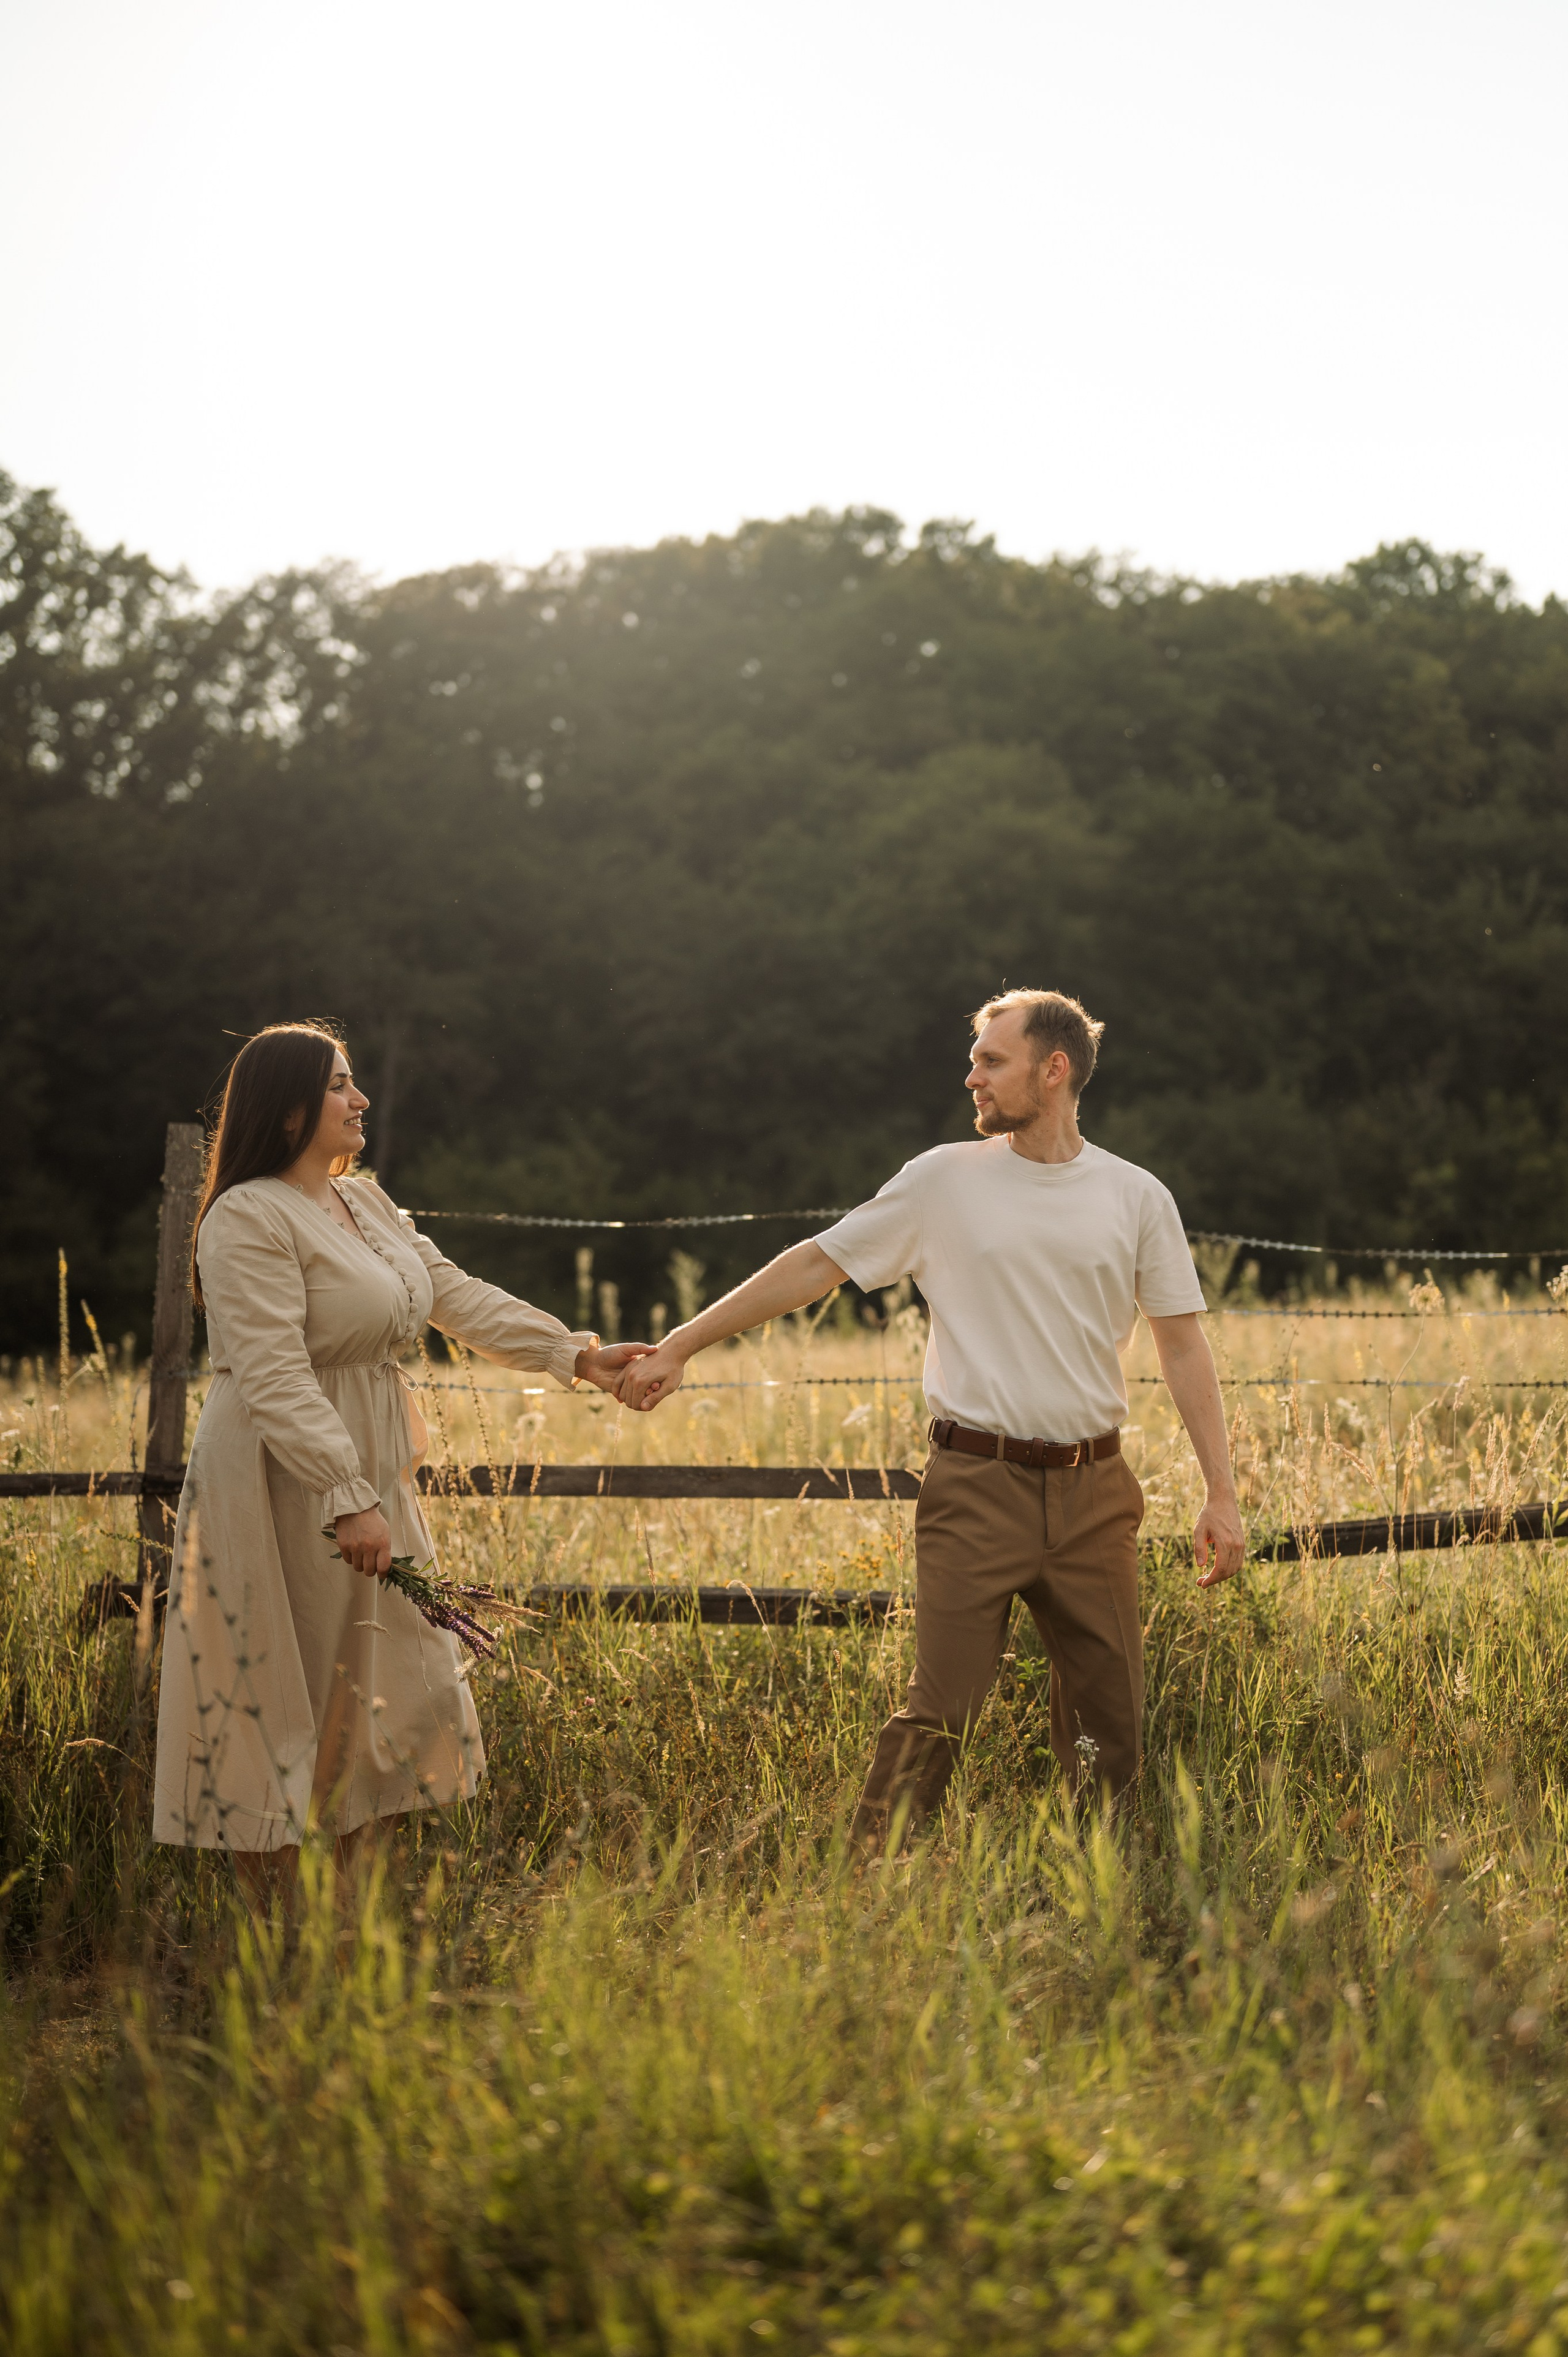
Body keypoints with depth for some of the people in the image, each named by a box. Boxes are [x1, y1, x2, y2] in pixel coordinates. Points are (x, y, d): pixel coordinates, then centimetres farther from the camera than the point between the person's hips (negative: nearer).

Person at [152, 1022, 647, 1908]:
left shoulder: (365, 1202, 13)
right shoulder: (248, 1220, -17)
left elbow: (458, 1297, 12)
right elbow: (275, 1377, -24)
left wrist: (577, 1355, 5)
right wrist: (346, 1501, -29)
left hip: (367, 1477, 10)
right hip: (285, 1488, -9)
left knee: (388, 1692, 13)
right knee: (277, 1702, -1)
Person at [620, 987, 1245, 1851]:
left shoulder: (1136, 1197, 6)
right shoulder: (945, 1180, 3)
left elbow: (1181, 1344, 8)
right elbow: (815, 1265, 6)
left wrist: (1222, 1493, 2)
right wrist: (678, 1346, 4)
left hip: (1093, 1489, 2)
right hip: (977, 1487, -2)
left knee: (1108, 1721, 5)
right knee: (937, 1714, -10)